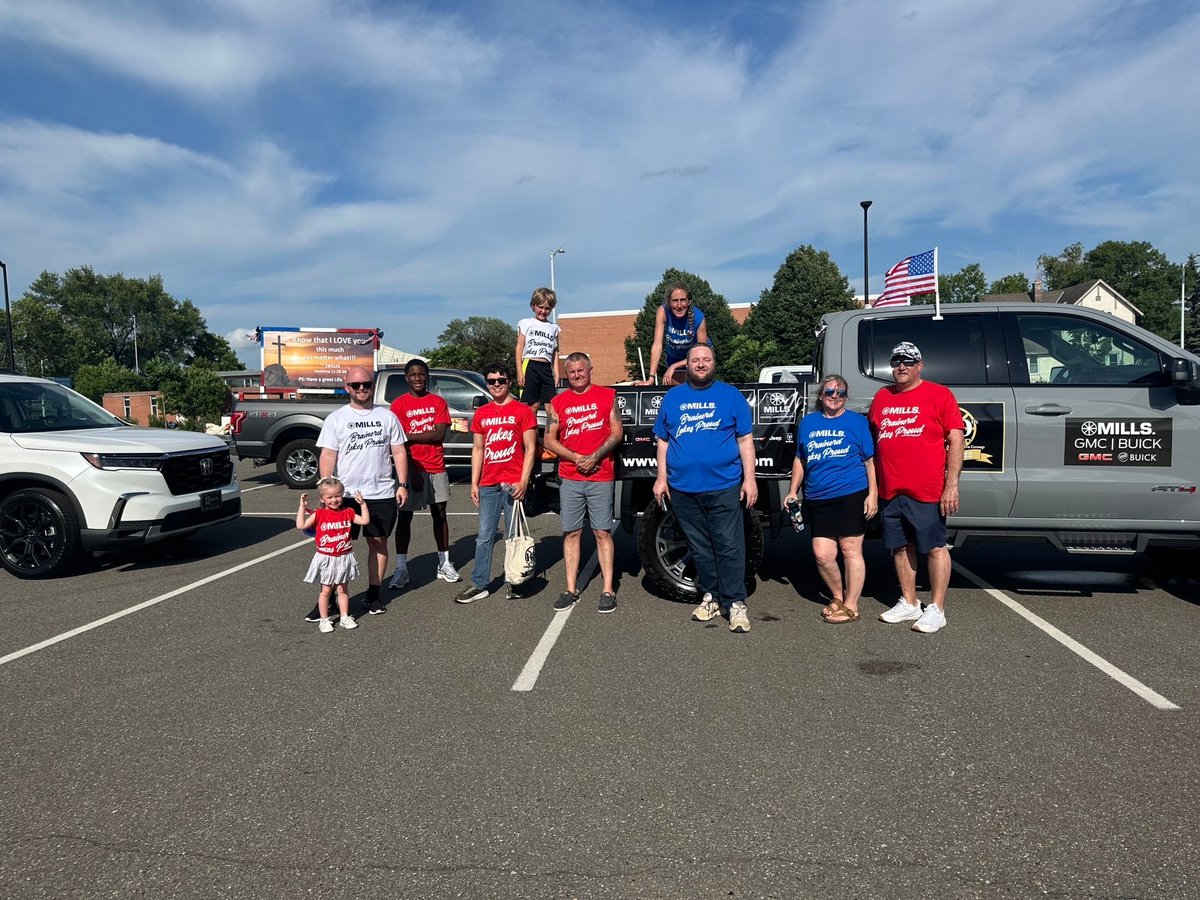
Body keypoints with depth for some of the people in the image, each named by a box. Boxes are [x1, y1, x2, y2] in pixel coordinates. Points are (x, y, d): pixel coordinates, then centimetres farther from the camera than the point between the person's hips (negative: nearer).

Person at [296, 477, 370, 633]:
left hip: (344, 558, 2)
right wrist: (302, 507, -16)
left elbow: (365, 521, -2)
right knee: (325, 591, 7)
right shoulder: (319, 514, -7)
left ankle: (345, 617, 21)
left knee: (342, 590, 13)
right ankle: (324, 620, 16)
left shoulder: (347, 512, 0)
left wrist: (362, 504, -5)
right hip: (325, 559, -2)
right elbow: (301, 525, -14)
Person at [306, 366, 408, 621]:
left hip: (382, 494, 2)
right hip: (345, 494, -1)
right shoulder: (336, 418, 3)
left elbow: (399, 452, 9)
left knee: (378, 542, 7)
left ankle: (373, 594, 18)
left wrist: (402, 484, 2)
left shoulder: (387, 416, 8)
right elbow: (327, 456, 0)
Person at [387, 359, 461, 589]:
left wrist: (409, 436, -12)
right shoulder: (399, 404, -2)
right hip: (410, 468, -2)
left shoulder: (438, 402, 5)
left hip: (436, 468, 3)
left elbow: (439, 434, -7)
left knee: (439, 514, 9)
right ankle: (401, 568, 6)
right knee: (404, 516, 0)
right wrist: (413, 471, -14)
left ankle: (444, 564, 17)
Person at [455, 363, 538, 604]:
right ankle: (479, 584, 11)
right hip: (488, 485, 4)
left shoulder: (522, 411, 1)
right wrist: (474, 483, 9)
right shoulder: (481, 414, 13)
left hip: (513, 484, -4)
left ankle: (515, 583, 14)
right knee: (484, 537, 6)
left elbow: (530, 449, -2)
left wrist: (523, 481, -11)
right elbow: (477, 450, 16)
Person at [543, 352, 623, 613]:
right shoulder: (558, 402, 10)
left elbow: (617, 433, 0)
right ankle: (571, 589, 12)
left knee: (603, 533, 0)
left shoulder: (607, 395, 5)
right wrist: (577, 458, -7)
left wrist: (594, 457, -11)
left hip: (600, 477, -2)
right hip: (569, 478, 2)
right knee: (571, 533, 5)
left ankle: (608, 590, 4)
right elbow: (549, 440, 6)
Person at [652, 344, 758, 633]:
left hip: (723, 487, -3)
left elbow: (745, 440, 4)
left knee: (729, 547, -4)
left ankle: (736, 603, 3)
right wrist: (662, 477, 8)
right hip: (682, 488, 3)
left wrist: (749, 478, -3)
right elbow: (663, 441, 15)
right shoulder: (672, 397, 13)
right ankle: (710, 596, 22)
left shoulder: (731, 395, 6)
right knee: (700, 548, 10)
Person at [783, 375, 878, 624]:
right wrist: (792, 491, 15)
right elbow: (800, 460, 21)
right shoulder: (808, 422, 14)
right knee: (822, 554, 1)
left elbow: (870, 461, 3)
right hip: (817, 500, 4)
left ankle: (851, 606, 10)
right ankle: (838, 597, 24)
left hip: (851, 496, -3)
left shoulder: (857, 421, 4)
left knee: (850, 549, 0)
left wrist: (872, 494, -4)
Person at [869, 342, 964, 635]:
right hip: (889, 490, 5)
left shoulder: (939, 395, -1)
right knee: (901, 547, 13)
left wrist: (952, 485, -12)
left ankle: (936, 609, 11)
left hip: (926, 490, -5)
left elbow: (955, 441, -5)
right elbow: (873, 440, 19)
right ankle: (909, 603, 25)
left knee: (935, 547, 2)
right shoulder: (882, 397, 12)